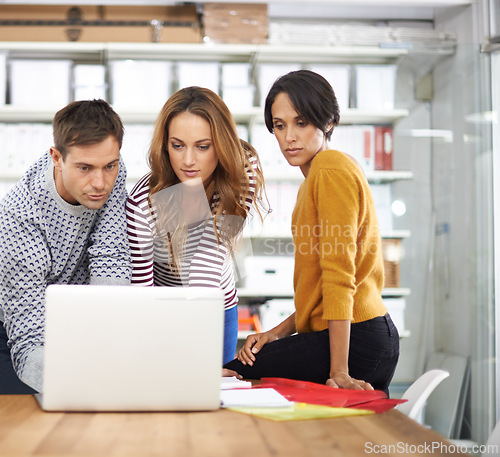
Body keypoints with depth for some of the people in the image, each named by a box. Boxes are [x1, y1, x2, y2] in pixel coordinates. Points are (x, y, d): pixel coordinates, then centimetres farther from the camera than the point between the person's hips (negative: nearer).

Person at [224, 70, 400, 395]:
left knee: (229, 376, -10)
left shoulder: (332, 168, -11)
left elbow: (339, 276, -18)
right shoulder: (314, 178, 21)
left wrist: (338, 371, -20)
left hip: (355, 340, -10)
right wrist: (279, 332, 9)